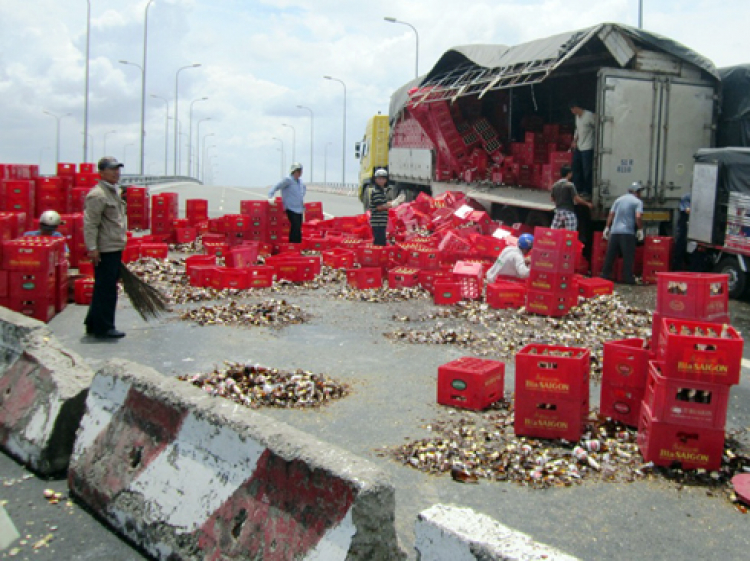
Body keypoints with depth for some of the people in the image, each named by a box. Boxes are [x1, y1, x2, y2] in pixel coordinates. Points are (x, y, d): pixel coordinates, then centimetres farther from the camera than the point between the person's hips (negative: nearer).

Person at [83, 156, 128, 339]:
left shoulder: (114, 191, 18)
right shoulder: (97, 195, -14)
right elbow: (90, 224, -19)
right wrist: (92, 248, -23)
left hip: (115, 248, 10)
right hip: (105, 250, -10)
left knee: (105, 288, 16)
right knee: (106, 289, -5)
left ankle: (94, 324, 26)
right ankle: (103, 328, 3)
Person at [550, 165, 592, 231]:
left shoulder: (555, 185, 7)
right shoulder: (570, 185, -10)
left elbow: (553, 199, 15)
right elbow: (577, 199, -12)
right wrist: (587, 204, 2)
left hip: (558, 211, 6)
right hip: (568, 212, -6)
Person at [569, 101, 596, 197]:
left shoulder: (589, 116, -14)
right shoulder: (577, 117, 12)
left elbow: (597, 127, -13)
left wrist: (596, 142, -12)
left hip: (587, 148, -9)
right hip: (578, 147, 9)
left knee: (587, 170, -4)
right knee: (576, 168, 12)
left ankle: (587, 191, 4)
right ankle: (578, 189, 22)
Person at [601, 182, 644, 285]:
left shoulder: (619, 199, 15)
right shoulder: (638, 202, 1)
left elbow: (611, 215, 12)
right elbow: (638, 217, -12)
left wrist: (607, 228, 16)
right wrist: (640, 229, -1)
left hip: (614, 231, 5)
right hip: (628, 232, -5)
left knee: (610, 256, 8)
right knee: (628, 257, 0)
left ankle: (605, 276, 10)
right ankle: (628, 278, -1)